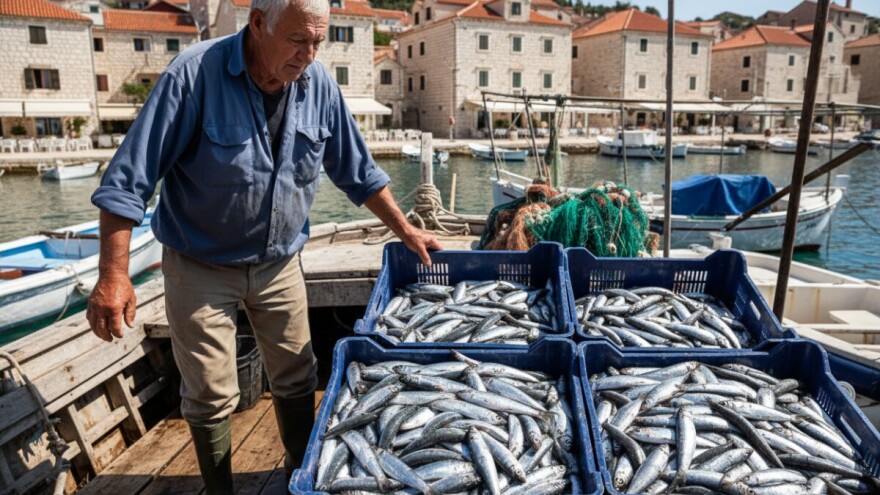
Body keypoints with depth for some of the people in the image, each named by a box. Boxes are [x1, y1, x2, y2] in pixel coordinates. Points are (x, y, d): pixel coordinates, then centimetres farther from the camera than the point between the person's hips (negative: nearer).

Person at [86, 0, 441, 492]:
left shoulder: (319, 85, -9)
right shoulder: (196, 74, -21)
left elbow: (358, 172, 4)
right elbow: (128, 181, -18)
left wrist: (406, 231, 5)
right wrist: (114, 276, -21)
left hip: (280, 263, 4)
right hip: (201, 266, -3)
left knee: (297, 381, 13)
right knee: (211, 397, 6)